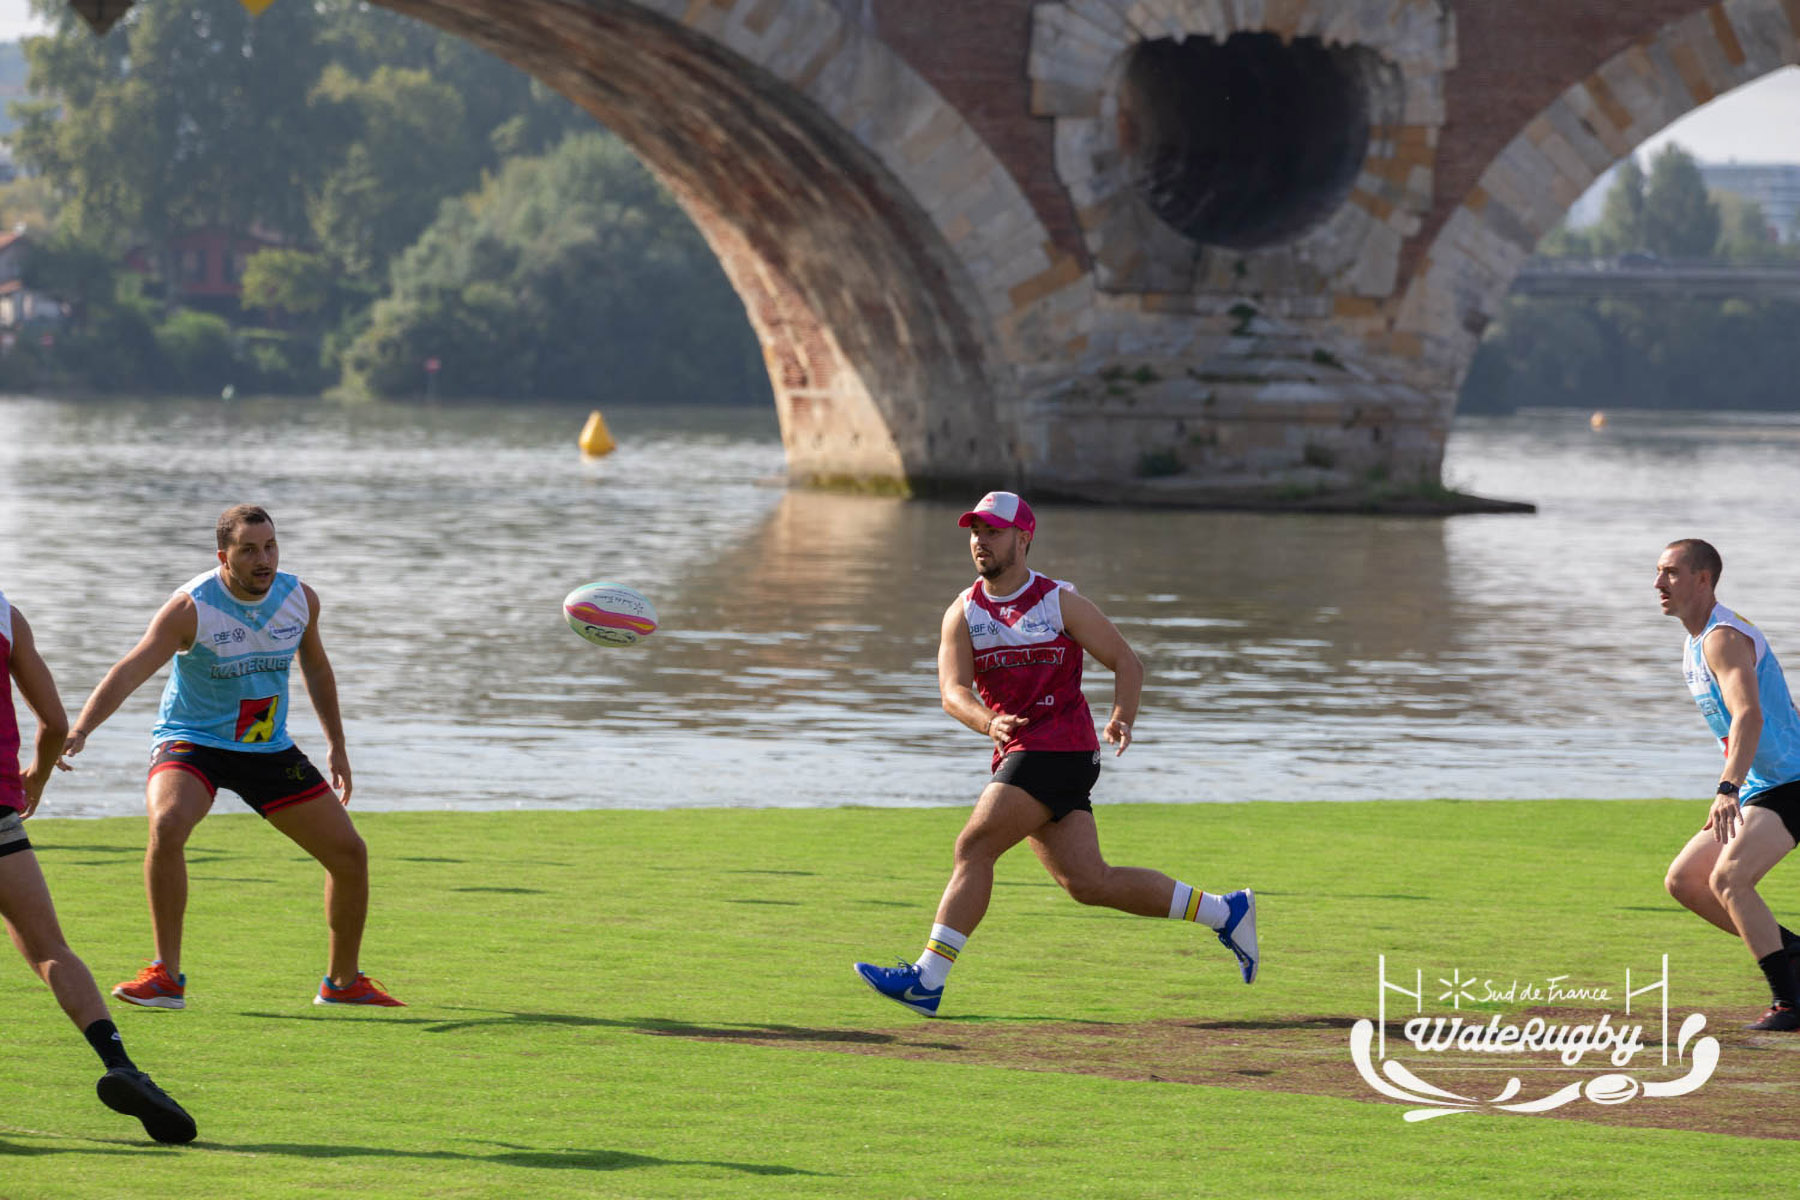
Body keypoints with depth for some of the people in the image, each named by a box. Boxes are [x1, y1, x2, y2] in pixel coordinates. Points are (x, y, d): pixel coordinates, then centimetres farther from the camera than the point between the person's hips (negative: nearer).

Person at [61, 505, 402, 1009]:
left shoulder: (300, 599, -4)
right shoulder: (192, 607, -21)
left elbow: (316, 667, 15)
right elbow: (131, 670, -31)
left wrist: (336, 745, 15)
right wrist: (79, 730, -45)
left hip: (269, 748, 5)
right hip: (191, 742, -5)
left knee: (350, 854, 3)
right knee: (167, 825, -35)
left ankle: (343, 982, 24)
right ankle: (166, 977, -26)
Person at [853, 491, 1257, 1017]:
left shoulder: (1061, 602, 0)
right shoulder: (963, 613, 10)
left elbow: (1127, 663, 1)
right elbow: (952, 691, -5)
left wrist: (1122, 720, -19)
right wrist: (988, 722, -27)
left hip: (1059, 750, -6)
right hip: (1018, 753, 6)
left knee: (973, 847, -15)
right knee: (1087, 881, 3)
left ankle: (928, 978, -15)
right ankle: (1223, 911, 15)